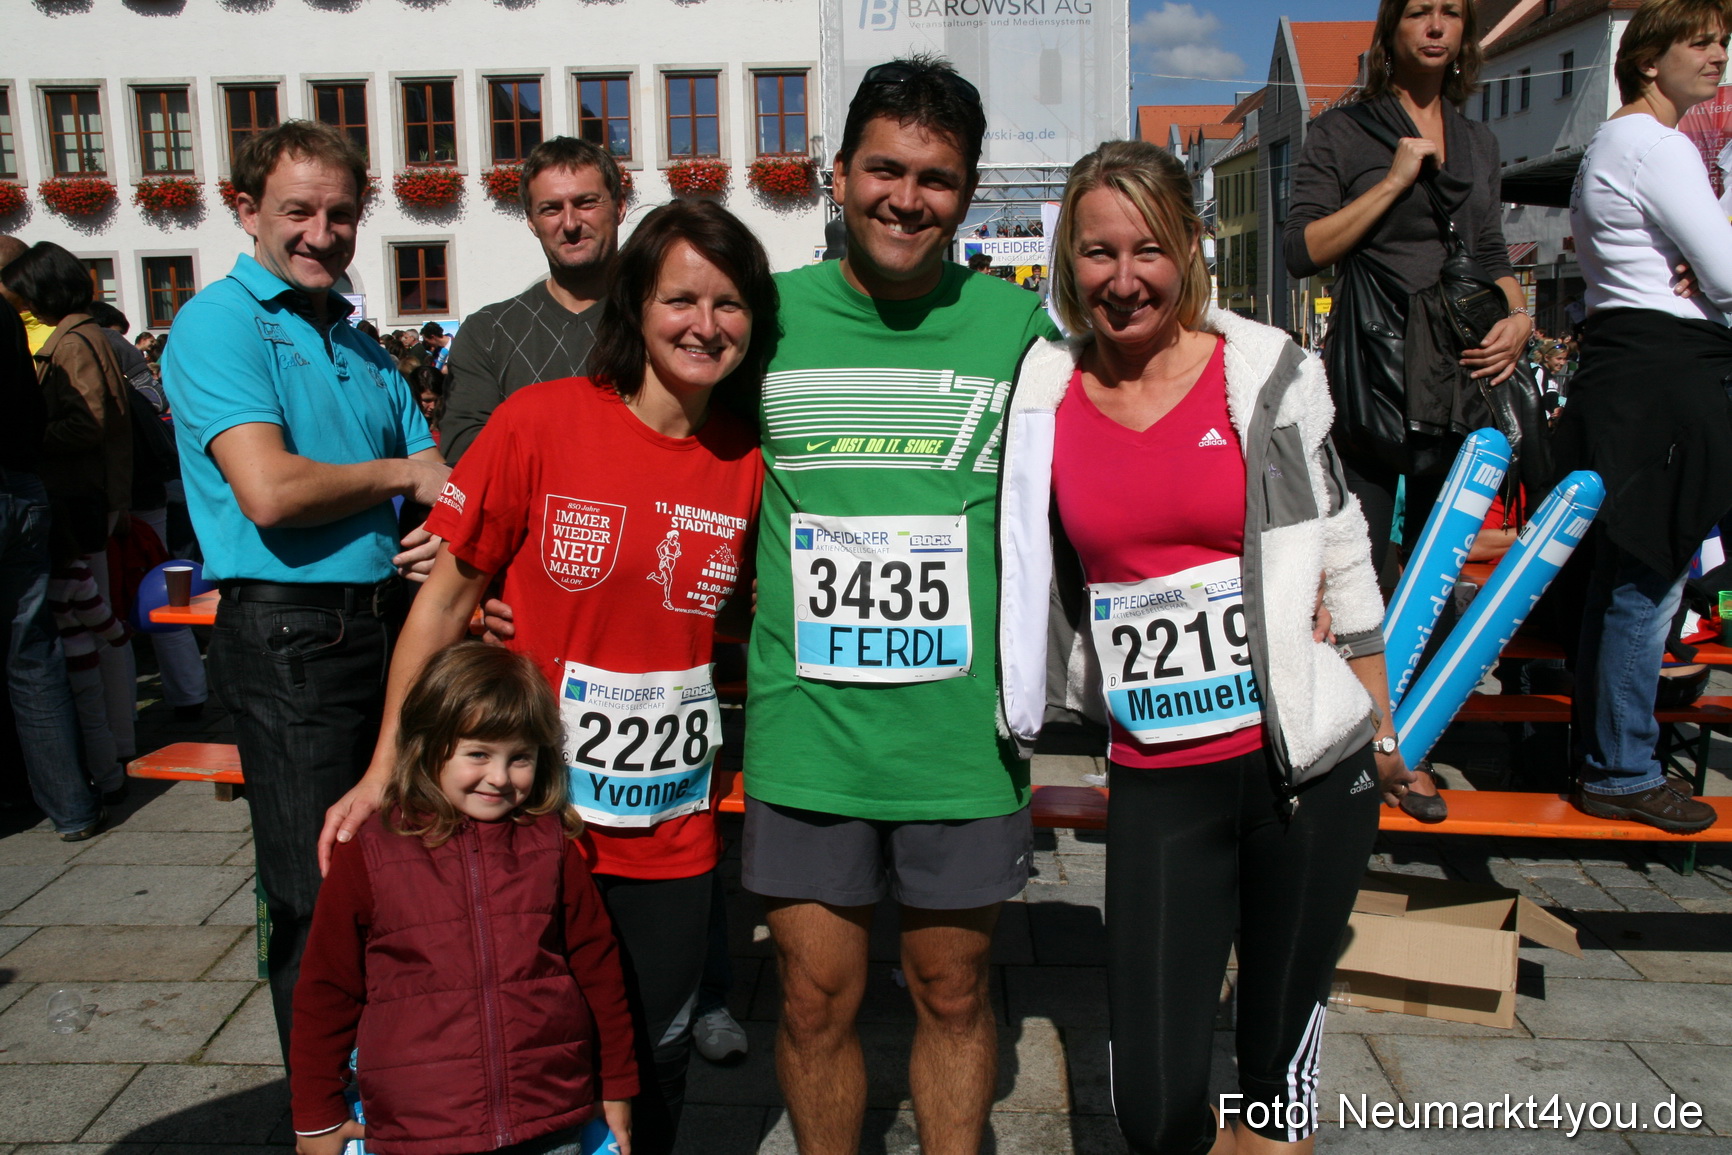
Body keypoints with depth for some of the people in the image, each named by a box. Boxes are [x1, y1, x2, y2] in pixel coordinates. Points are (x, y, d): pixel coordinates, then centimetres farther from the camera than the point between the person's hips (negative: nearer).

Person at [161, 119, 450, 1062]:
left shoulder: (358, 342, 17)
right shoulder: (220, 322, -7)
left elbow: (435, 479, 17)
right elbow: (270, 491, -20)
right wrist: (399, 476, -6)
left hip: (391, 622, 7)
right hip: (291, 637, -7)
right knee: (320, 900, 2)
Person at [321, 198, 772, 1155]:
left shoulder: (748, 461, -3)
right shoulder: (540, 420, -12)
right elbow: (447, 593, -5)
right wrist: (384, 770, -5)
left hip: (672, 834, 3)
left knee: (653, 1059, 17)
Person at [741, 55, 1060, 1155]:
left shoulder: (1019, 323, -1)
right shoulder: (772, 313, 1)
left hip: (965, 735, 0)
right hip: (806, 731, 1)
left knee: (955, 992, 16)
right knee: (817, 999, 11)